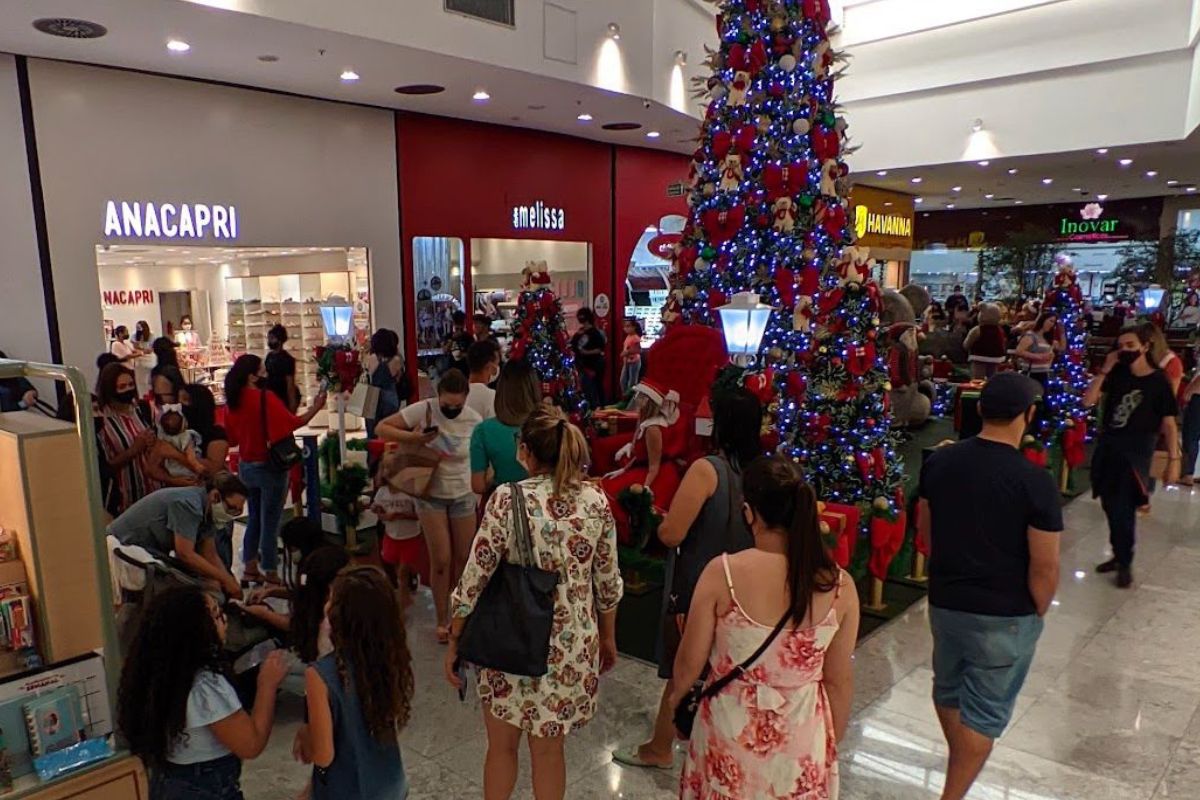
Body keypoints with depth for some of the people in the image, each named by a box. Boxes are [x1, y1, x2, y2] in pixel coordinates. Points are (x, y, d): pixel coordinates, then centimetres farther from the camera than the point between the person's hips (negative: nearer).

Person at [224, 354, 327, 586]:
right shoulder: (266, 398, -19)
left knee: (254, 517, 20)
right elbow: (294, 423, -18)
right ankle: (270, 573, 11)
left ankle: (250, 568, 27)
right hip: (269, 467, -6)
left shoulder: (232, 401, 1)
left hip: (246, 466, 7)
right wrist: (316, 407, -9)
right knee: (270, 521, 3)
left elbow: (232, 436, 9)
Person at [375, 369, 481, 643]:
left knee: (464, 559, 9)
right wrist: (415, 438, -27)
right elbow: (381, 429, -13)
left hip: (463, 494, 2)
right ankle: (442, 620, 19)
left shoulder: (474, 420, -9)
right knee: (441, 561, 0)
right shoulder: (424, 409, -16)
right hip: (431, 494, -2)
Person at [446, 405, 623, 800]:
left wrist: (454, 641, 1)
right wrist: (608, 637, 17)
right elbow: (608, 582, 3)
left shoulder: (507, 498, -15)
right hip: (573, 646, 3)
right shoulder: (596, 500, -5)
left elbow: (475, 579, -12)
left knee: (502, 746, 21)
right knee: (548, 749, 21)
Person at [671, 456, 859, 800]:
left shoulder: (722, 572, -21)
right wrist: (832, 743, 13)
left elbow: (689, 664, -10)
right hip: (803, 740, 2)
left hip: (732, 733, -1)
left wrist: (678, 696, 12)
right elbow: (839, 681, -4)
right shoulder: (839, 586, -15)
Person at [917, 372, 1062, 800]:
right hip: (1005, 616, -5)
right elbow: (1044, 566, -17)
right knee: (984, 711, 10)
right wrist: (1036, 613, 1)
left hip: (944, 602, 6)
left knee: (949, 688, 26)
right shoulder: (1034, 481, -21)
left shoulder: (939, 461, -6)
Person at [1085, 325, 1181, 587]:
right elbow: (1088, 401, -6)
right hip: (1107, 447, 4)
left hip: (1135, 452, -4)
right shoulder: (1117, 374, 2)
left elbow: (1168, 423, -5)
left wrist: (1173, 460, -8)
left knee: (1124, 509, -4)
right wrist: (1105, 370, -12)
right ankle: (1118, 554, 29)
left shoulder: (1158, 381, -7)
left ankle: (1125, 563, 13)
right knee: (1110, 506, 12)